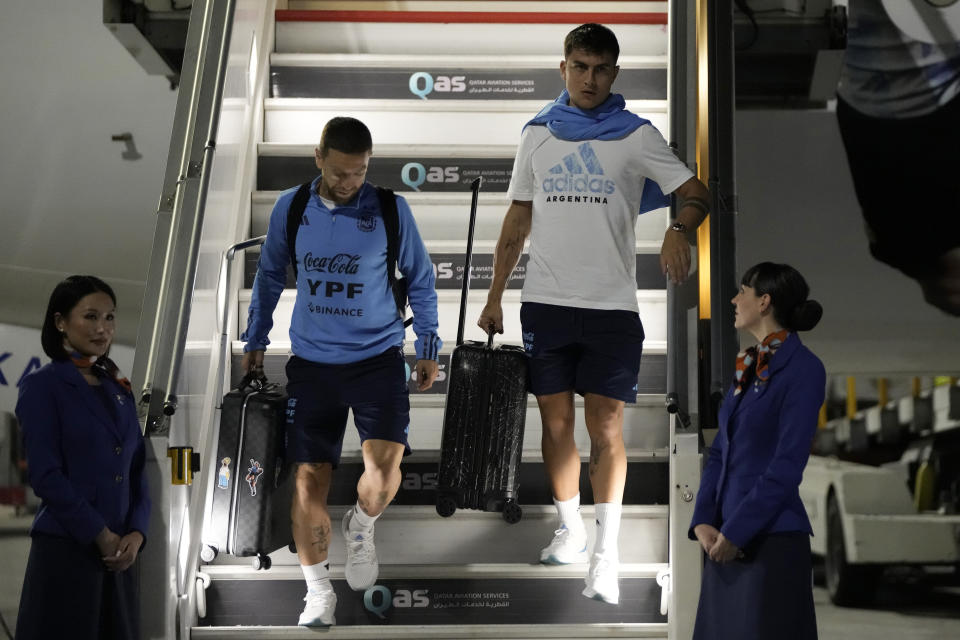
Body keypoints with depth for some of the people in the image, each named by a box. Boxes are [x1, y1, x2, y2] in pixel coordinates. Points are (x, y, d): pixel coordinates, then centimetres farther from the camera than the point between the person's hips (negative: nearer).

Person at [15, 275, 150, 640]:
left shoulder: (119, 390, 13)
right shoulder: (43, 386, -4)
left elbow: (137, 470, 12)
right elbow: (46, 476, -12)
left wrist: (136, 533, -4)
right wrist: (99, 536, -12)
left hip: (120, 552, 6)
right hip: (64, 550, -6)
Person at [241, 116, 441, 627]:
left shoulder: (391, 210, -5)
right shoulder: (290, 208, 0)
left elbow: (420, 279, 6)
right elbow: (269, 274, 14)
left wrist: (428, 346, 6)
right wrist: (255, 340, 19)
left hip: (377, 358, -2)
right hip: (311, 363, 2)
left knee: (384, 468, -19)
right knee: (309, 479, 2)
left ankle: (361, 528, 15)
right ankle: (318, 593, 17)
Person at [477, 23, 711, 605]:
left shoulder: (637, 135, 3)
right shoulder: (537, 133, 11)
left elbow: (696, 193, -1)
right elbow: (519, 218, 15)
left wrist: (680, 229, -24)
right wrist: (495, 295, 12)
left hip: (611, 303, -2)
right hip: (545, 300, 3)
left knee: (607, 427, -5)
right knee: (556, 421, 8)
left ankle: (606, 553, -1)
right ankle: (571, 529, 25)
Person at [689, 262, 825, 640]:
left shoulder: (803, 368, -11)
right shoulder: (747, 367, 12)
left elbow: (787, 465, -16)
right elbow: (720, 452, 11)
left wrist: (735, 532, -16)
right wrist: (703, 521, -2)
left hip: (771, 539, -7)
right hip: (725, 540, 8)